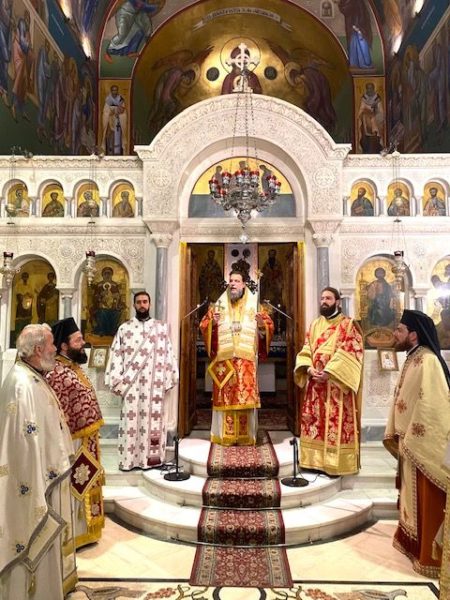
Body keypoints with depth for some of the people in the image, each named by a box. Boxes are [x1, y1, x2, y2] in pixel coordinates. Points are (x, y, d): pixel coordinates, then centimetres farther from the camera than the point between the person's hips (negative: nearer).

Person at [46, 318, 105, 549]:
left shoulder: (74, 368, 7)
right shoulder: (57, 374, -23)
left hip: (86, 441, 10)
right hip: (74, 444, -10)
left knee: (85, 485, 21)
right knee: (74, 488, 6)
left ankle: (83, 529, 36)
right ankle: (74, 536, 23)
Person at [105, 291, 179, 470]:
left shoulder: (161, 327, 7)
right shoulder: (124, 328, 7)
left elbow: (168, 354, 5)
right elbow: (116, 355, 5)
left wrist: (168, 380, 0)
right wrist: (117, 381, -2)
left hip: (154, 384, 0)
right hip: (131, 384, 0)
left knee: (152, 419, 3)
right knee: (131, 419, 2)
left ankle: (151, 457, 14)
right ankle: (129, 458, 12)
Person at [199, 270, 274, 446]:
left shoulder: (254, 305, 9)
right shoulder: (218, 305, 10)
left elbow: (269, 326, 7)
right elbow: (203, 326, 7)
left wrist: (262, 324, -15)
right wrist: (212, 322, -14)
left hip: (246, 360, 0)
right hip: (224, 359, 0)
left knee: (246, 396, -1)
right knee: (225, 397, 0)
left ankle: (246, 436, 9)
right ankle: (225, 435, 9)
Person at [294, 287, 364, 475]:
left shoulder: (348, 325, -2)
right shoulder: (314, 325, 14)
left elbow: (350, 353, -12)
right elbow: (305, 351, 10)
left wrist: (328, 372, -20)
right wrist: (309, 368, -9)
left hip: (337, 385, -5)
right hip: (315, 384, 5)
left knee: (336, 423, -3)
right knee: (314, 421, 9)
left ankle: (335, 463, 7)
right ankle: (315, 460, 19)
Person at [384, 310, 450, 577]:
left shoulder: (427, 362, -22)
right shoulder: (413, 359, 9)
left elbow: (428, 408, -25)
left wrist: (409, 441, -19)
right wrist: (397, 436, 13)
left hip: (424, 445, -9)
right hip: (411, 443, 9)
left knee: (427, 502, 4)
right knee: (414, 498, 21)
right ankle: (411, 541, 36)